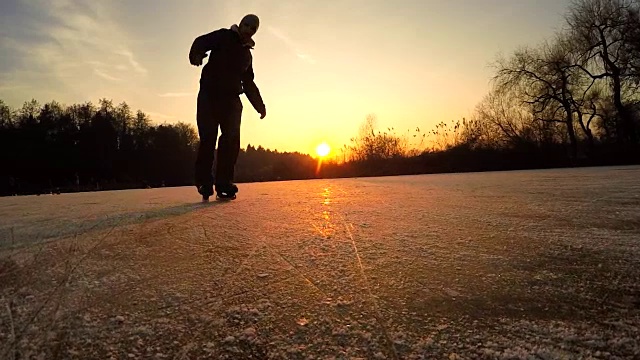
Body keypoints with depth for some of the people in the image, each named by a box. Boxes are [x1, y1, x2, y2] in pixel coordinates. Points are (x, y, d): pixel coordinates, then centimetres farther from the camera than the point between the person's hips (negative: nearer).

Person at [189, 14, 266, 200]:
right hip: (209, 95, -5)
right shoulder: (223, 36, 8)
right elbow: (201, 42, -10)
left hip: (232, 98, 5)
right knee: (208, 137, -11)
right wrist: (196, 54, -33)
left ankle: (224, 183, -7)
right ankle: (204, 182, -3)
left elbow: (249, 83, 31)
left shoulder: (247, 54, 24)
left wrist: (260, 105, 24)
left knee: (231, 139, -9)